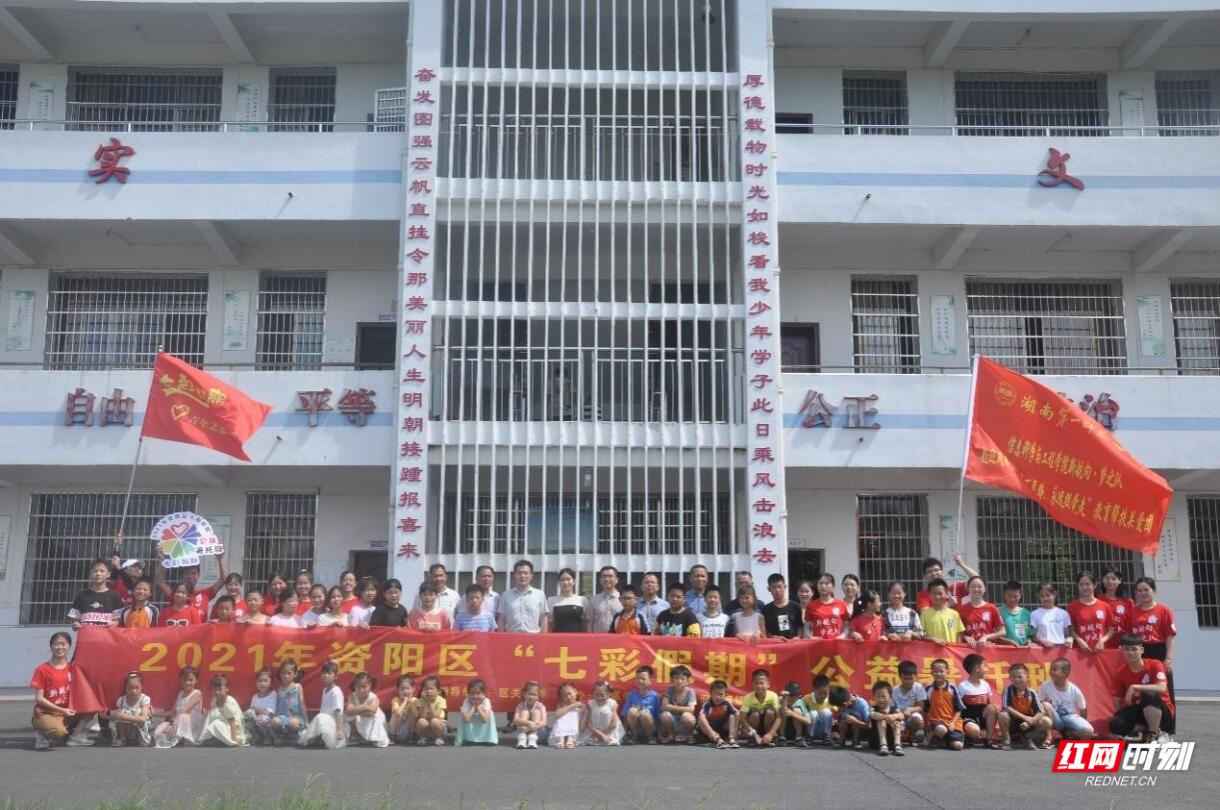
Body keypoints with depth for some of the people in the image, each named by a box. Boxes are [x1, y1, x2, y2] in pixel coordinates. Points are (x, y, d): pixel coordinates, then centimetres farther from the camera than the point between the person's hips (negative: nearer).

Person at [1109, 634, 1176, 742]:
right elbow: (1117, 701, 2)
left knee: (1149, 694, -38)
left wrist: (1135, 687, -33)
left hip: (1162, 712, -3)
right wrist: (1121, 716, -10)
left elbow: (1162, 688, -31)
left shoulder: (1154, 665, -14)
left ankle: (1155, 735, -18)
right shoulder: (1120, 673, -2)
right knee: (1116, 724, -28)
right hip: (1138, 710, 3)